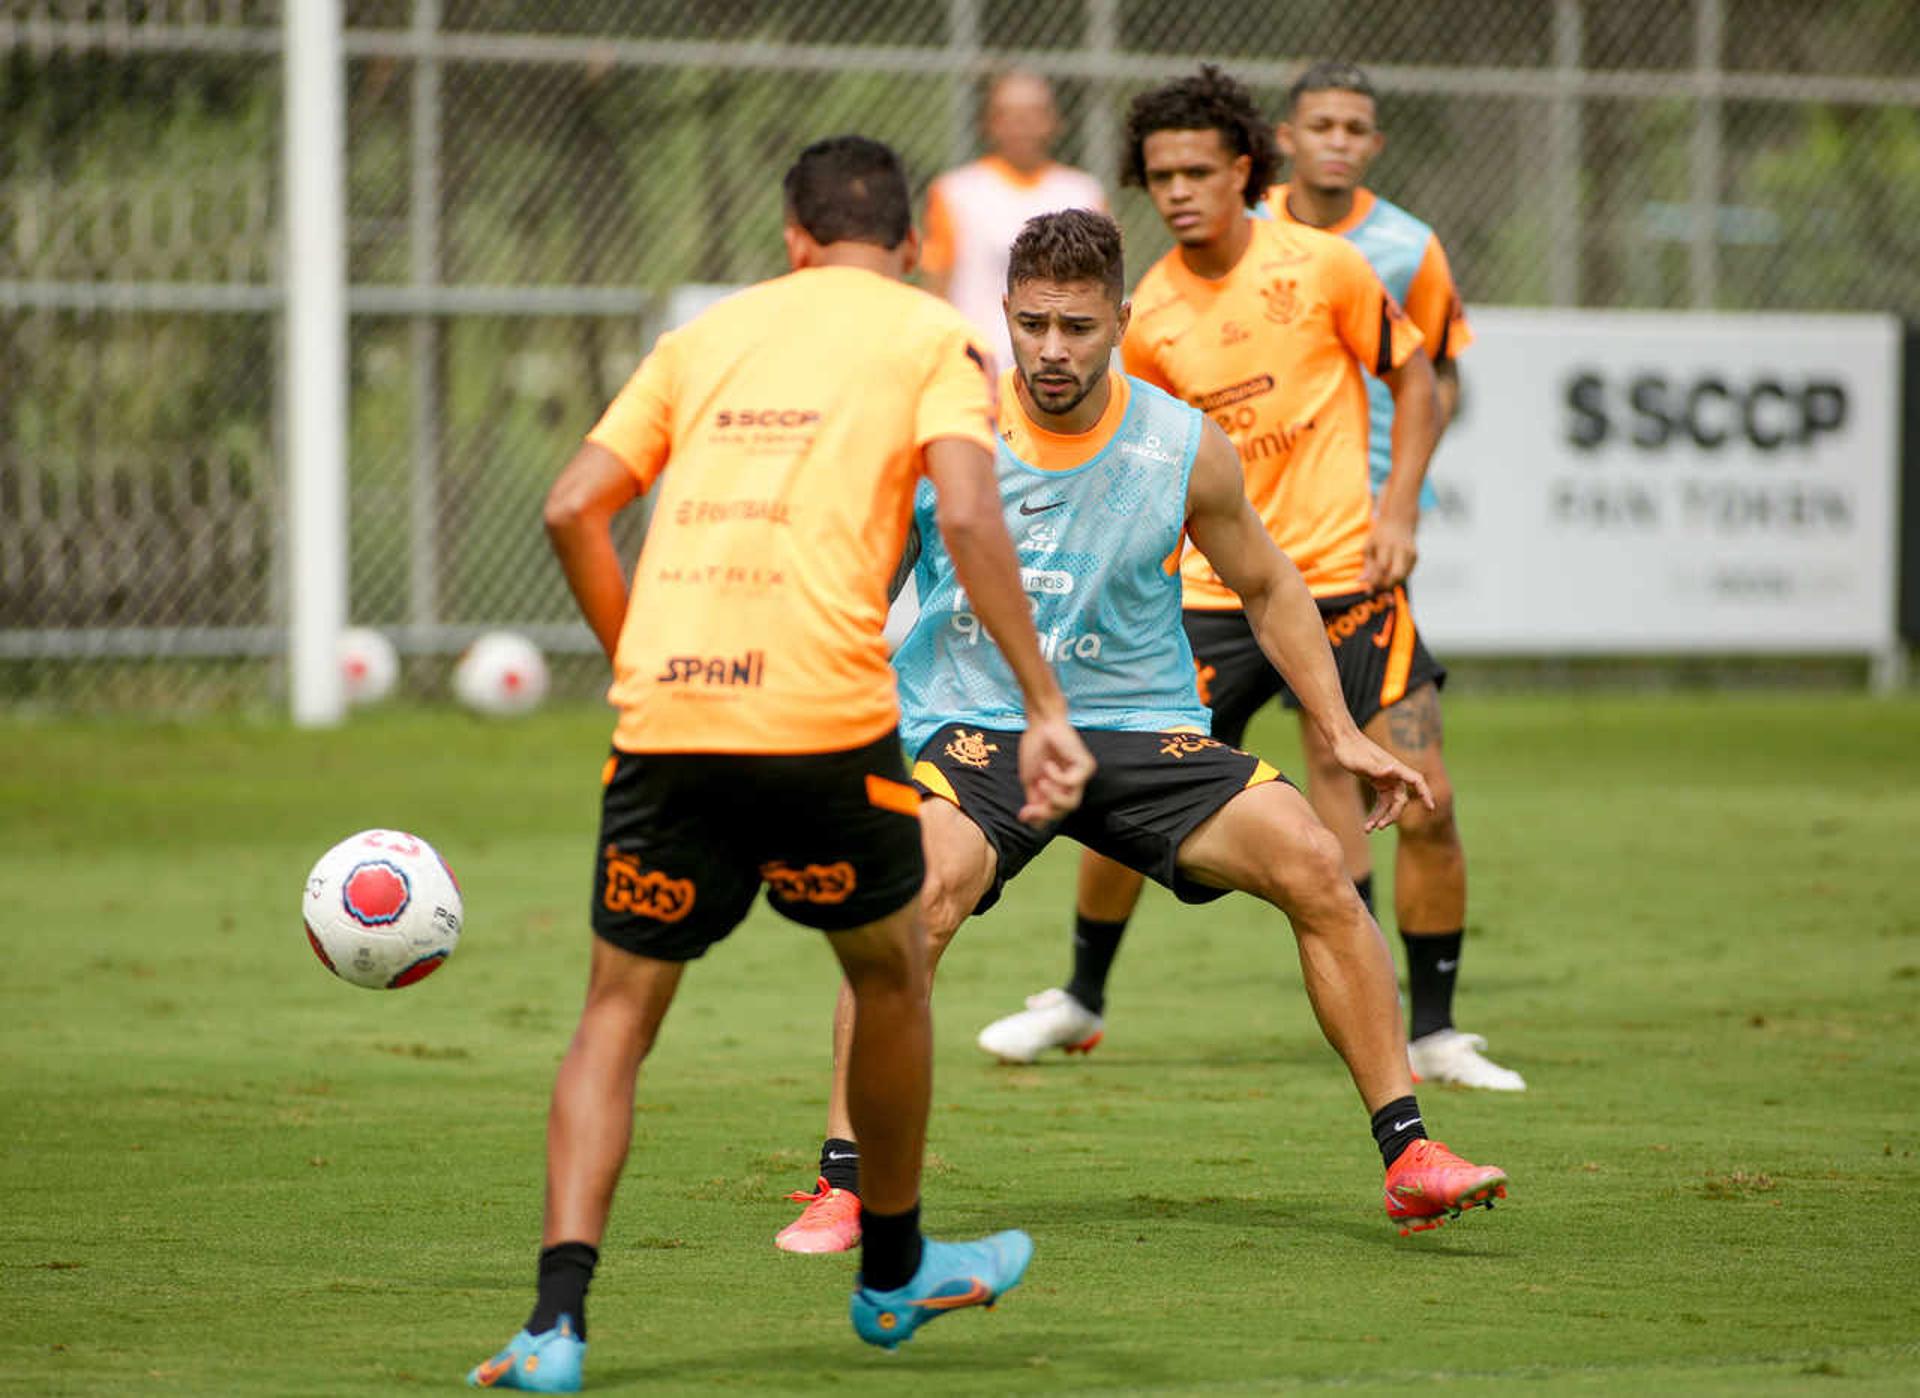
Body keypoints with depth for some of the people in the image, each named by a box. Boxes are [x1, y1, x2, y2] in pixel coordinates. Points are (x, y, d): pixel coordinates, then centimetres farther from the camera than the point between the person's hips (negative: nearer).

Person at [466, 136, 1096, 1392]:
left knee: (620, 1006, 9)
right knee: (891, 971, 22)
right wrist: (1045, 707, -6)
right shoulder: (934, 336, 10)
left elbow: (575, 509, 13)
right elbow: (967, 515, -7)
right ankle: (895, 1271, 37)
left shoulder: (713, 333, 20)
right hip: (824, 711, -3)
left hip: (663, 716, 3)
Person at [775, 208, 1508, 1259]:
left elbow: (1267, 588, 12)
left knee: (1313, 867, -16)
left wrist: (1342, 736, 7)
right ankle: (842, 1187, -25)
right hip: (971, 728, -2)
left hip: (1140, 730, 2)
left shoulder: (1185, 450, -4)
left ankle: (1408, 1159, -4)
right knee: (927, 889, -33)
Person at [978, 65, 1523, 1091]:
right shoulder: (1149, 317, 0)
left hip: (1344, 578, -2)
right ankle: (1080, 998, 23)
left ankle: (1434, 1033, 5)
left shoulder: (1324, 267, -7)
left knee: (1425, 804, -10)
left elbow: (1413, 376, 5)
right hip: (1214, 594, 2)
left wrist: (1399, 507, -6)